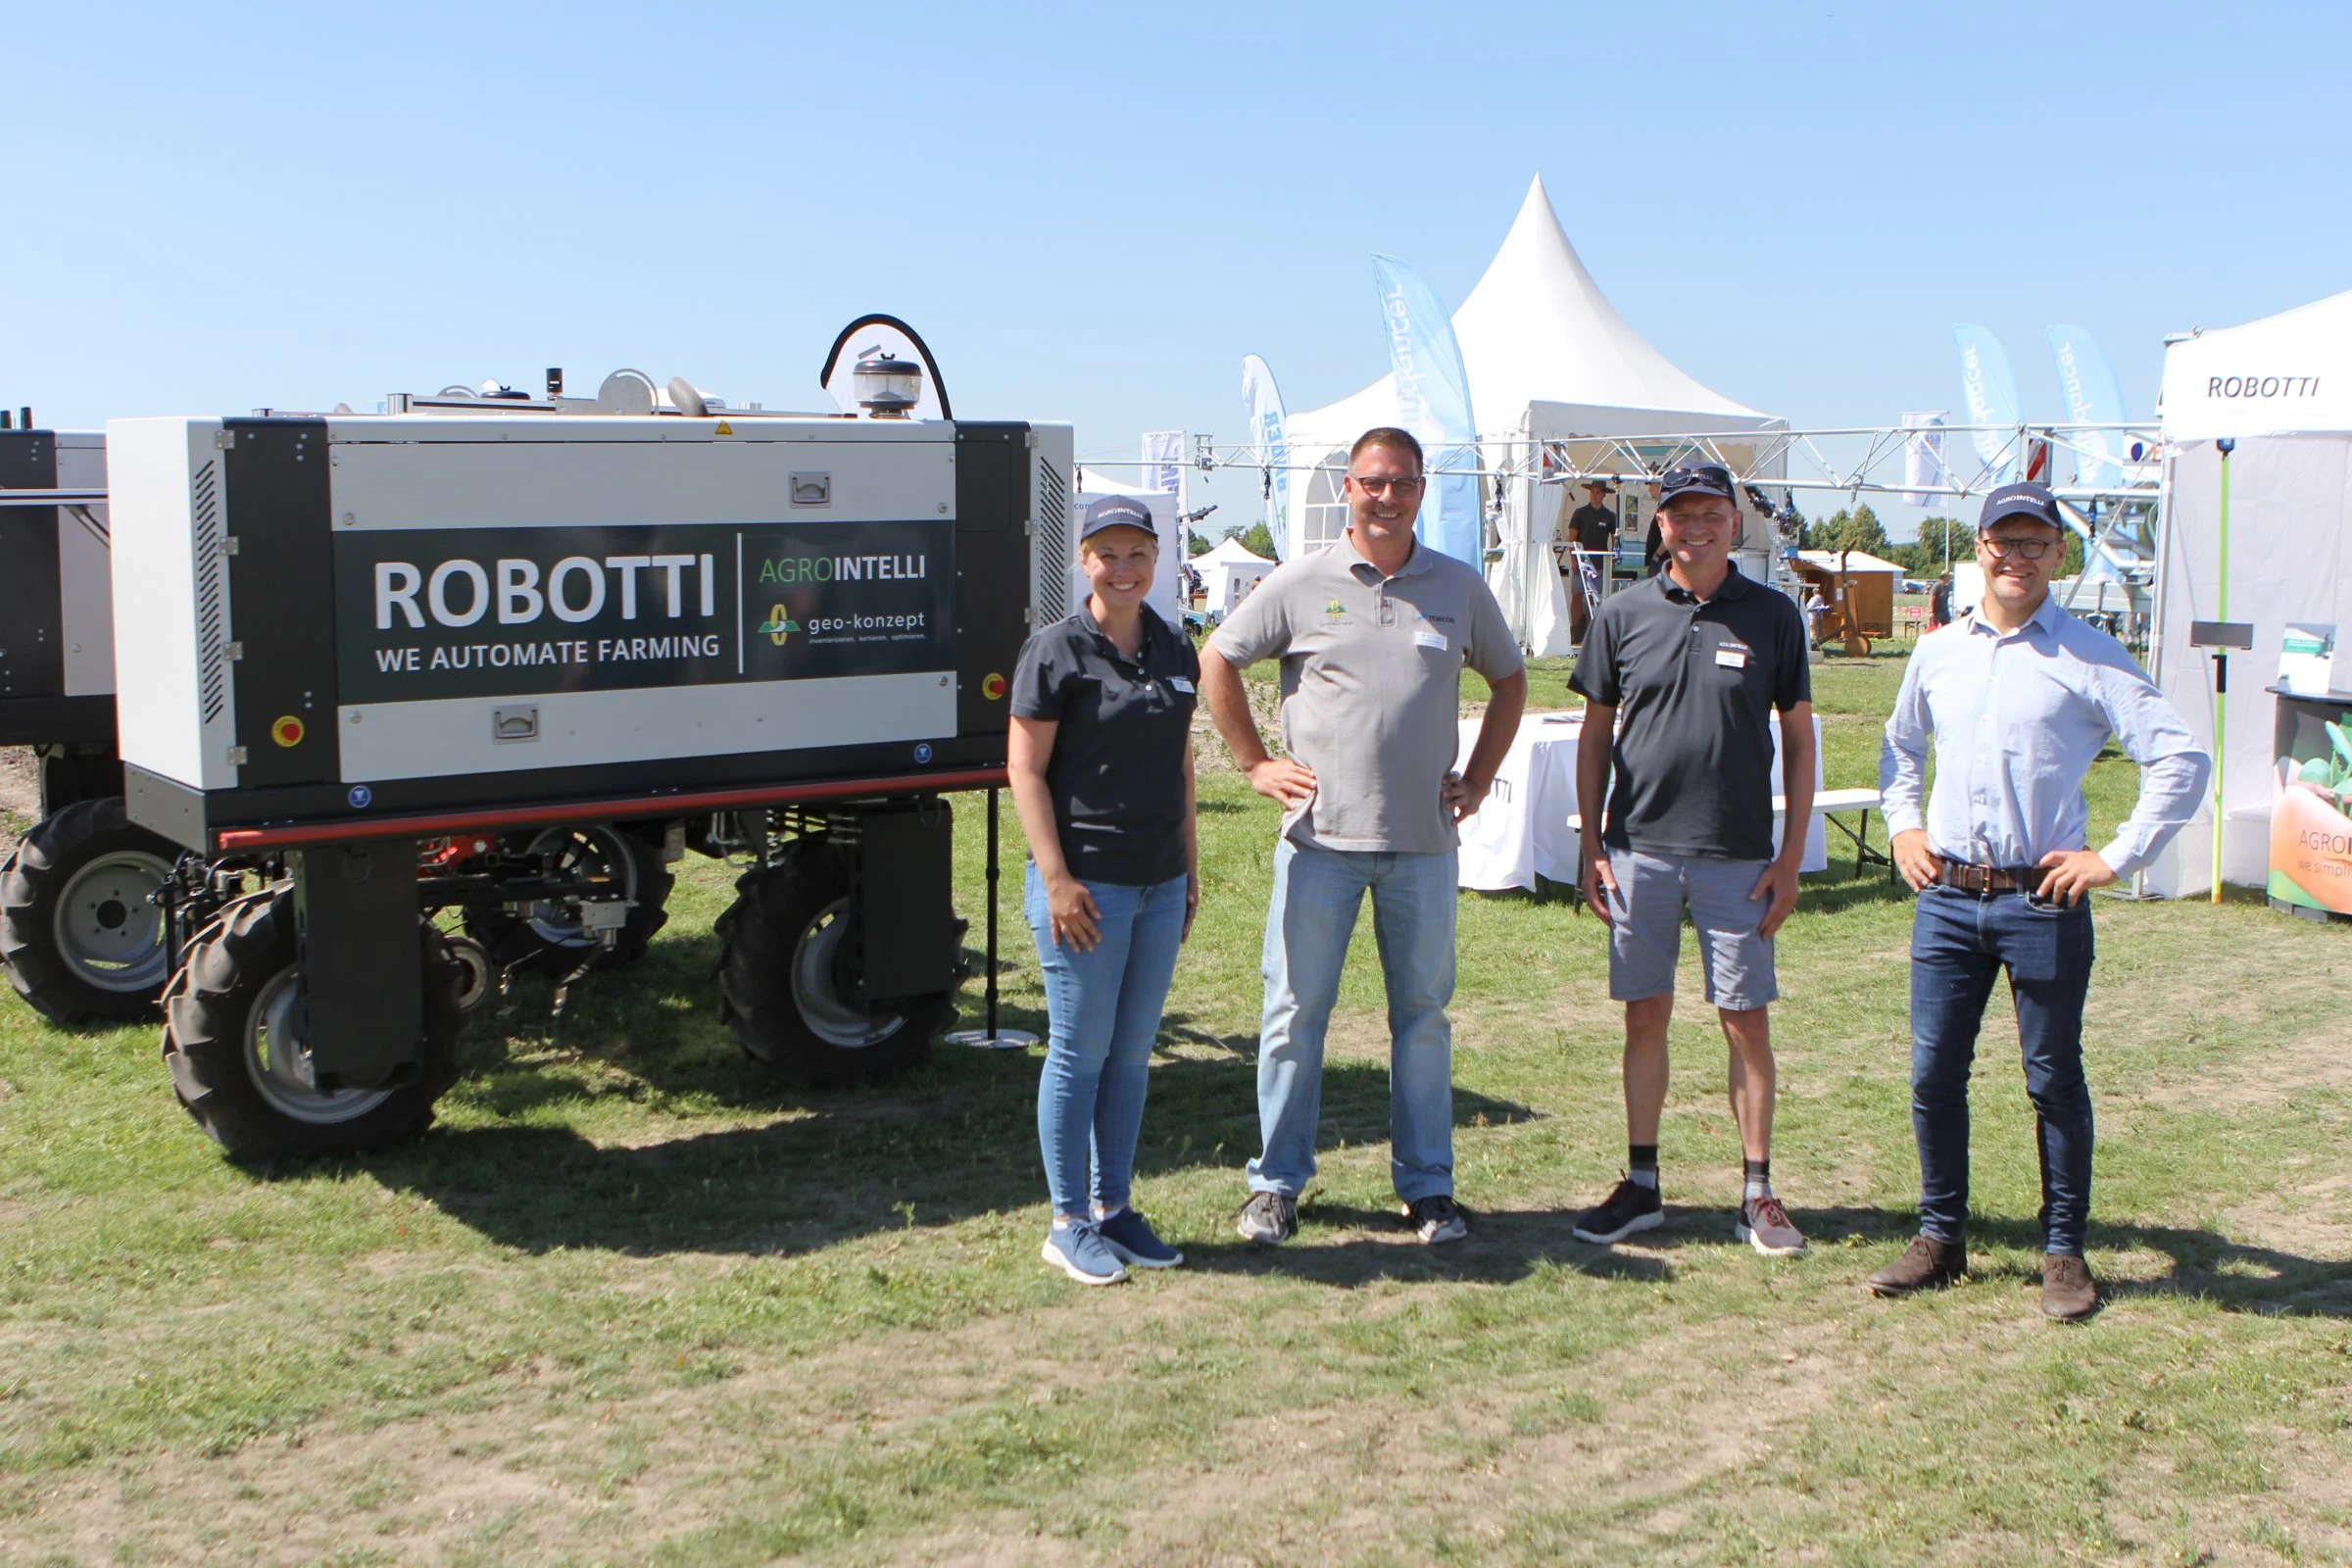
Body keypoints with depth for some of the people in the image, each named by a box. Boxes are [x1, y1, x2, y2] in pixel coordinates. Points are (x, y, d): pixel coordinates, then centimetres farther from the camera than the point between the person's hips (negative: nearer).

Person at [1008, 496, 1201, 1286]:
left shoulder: (1174, 650, 11)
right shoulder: (1056, 650, -7)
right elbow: (1025, 769, -9)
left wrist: (1190, 868, 16)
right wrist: (1056, 879, -15)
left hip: (1160, 881, 6)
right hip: (1085, 881, -6)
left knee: (1133, 1052, 12)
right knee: (1079, 1051, 0)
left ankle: (1114, 1207, 23)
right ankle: (1069, 1223, 11)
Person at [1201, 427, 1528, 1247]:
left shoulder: (1460, 587, 8)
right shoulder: (1301, 583, 1)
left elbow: (1508, 679, 20)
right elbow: (1216, 662, 8)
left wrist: (1478, 778, 11)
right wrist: (1255, 762, 3)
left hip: (1424, 841, 2)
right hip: (1321, 837, -2)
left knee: (1423, 1015, 8)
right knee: (1296, 1011, 3)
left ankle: (1427, 1186, 18)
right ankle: (1276, 1182, 15)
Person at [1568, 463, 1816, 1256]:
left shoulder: (1773, 616, 1)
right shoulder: (1623, 615, 4)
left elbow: (1798, 738, 5)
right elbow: (1595, 734, 9)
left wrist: (1791, 855, -1)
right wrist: (1591, 846, 4)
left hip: (1738, 855, -1)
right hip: (1638, 847, 1)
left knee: (1747, 1021, 2)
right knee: (1645, 1016, 8)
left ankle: (1757, 1192, 14)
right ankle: (1642, 1184, 18)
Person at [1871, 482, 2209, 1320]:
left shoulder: (2089, 658, -4)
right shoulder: (1937, 653, 9)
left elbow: (2181, 758, -8)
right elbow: (1900, 746, 27)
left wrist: (2115, 858, -10)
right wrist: (1903, 825, 12)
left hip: (2044, 903, -4)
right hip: (1947, 898, 4)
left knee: (2054, 1081, 6)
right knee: (1934, 1075, 7)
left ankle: (2065, 1252, 19)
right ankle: (1939, 1236, 22)